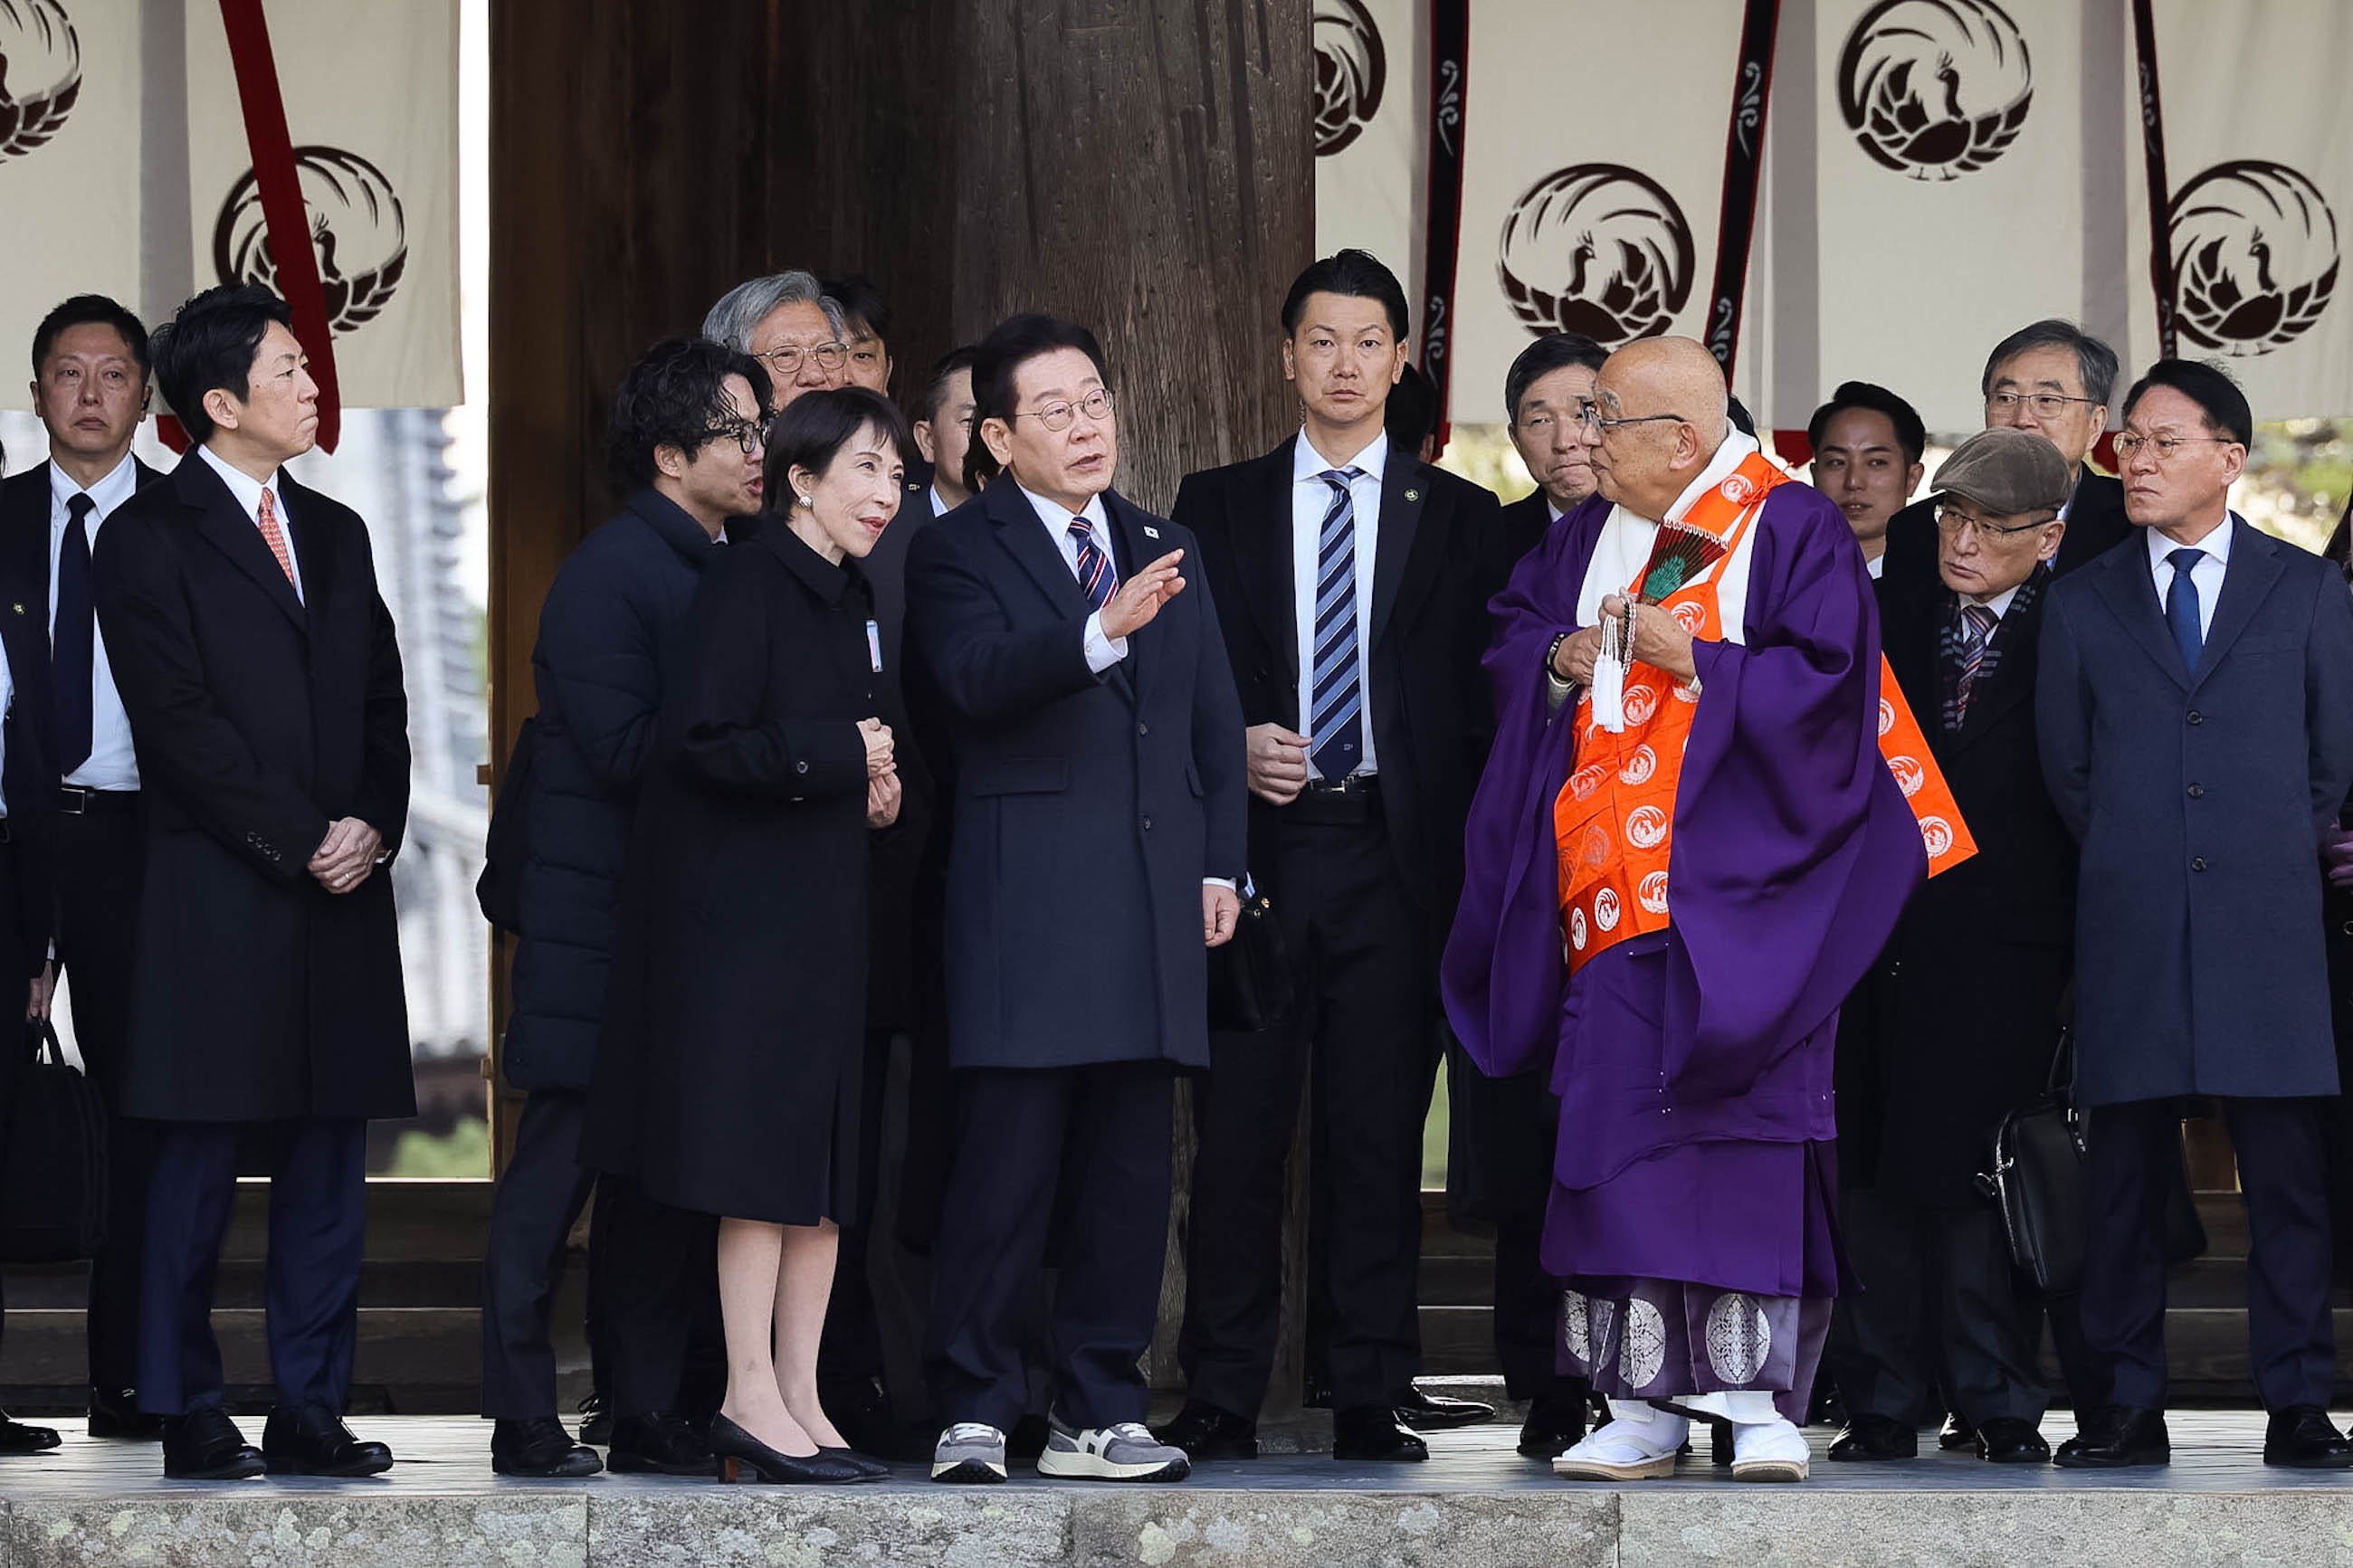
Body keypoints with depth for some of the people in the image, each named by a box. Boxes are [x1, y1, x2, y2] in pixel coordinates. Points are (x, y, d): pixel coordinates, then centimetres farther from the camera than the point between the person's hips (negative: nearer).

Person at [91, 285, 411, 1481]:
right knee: (199, 1166, -2)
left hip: (340, 896, 6)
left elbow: (382, 705, 16)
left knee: (328, 1166, 5)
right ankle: (187, 1416, 3)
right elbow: (179, 722, -10)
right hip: (215, 903, -6)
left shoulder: (335, 533, 18)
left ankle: (310, 1411, 9)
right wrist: (301, 843, -12)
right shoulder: (148, 538, -3)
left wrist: (373, 828, -1)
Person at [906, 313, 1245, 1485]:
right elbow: (978, 678, -19)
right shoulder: (958, 554, 0)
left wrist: (1218, 864, 10)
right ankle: (972, 1413, -1)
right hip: (1025, 907, -5)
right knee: (1007, 1165, -7)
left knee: (1129, 1173, 6)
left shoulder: (1167, 550, 18)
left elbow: (1214, 721, 19)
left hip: (1152, 906, 5)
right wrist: (1102, 631, -33)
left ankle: (1096, 1414, 12)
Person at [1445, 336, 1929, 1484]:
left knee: (1741, 1129, -9)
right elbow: (1510, 638, 22)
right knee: (1615, 1136, 0)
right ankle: (1641, 1414, 3)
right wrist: (1561, 659, 1)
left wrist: (1695, 663, -14)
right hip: (1610, 895, 5)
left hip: (1733, 892, -5)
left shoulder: (1790, 531, -4)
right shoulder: (1588, 535, 14)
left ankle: (1759, 1404, -8)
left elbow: (1823, 682, -11)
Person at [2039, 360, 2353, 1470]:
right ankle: (2130, 1408, 4)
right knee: (2125, 1171, 0)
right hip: (2130, 927, 1)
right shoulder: (2083, 601, 11)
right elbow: (2065, 765, 14)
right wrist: (2131, 866, 10)